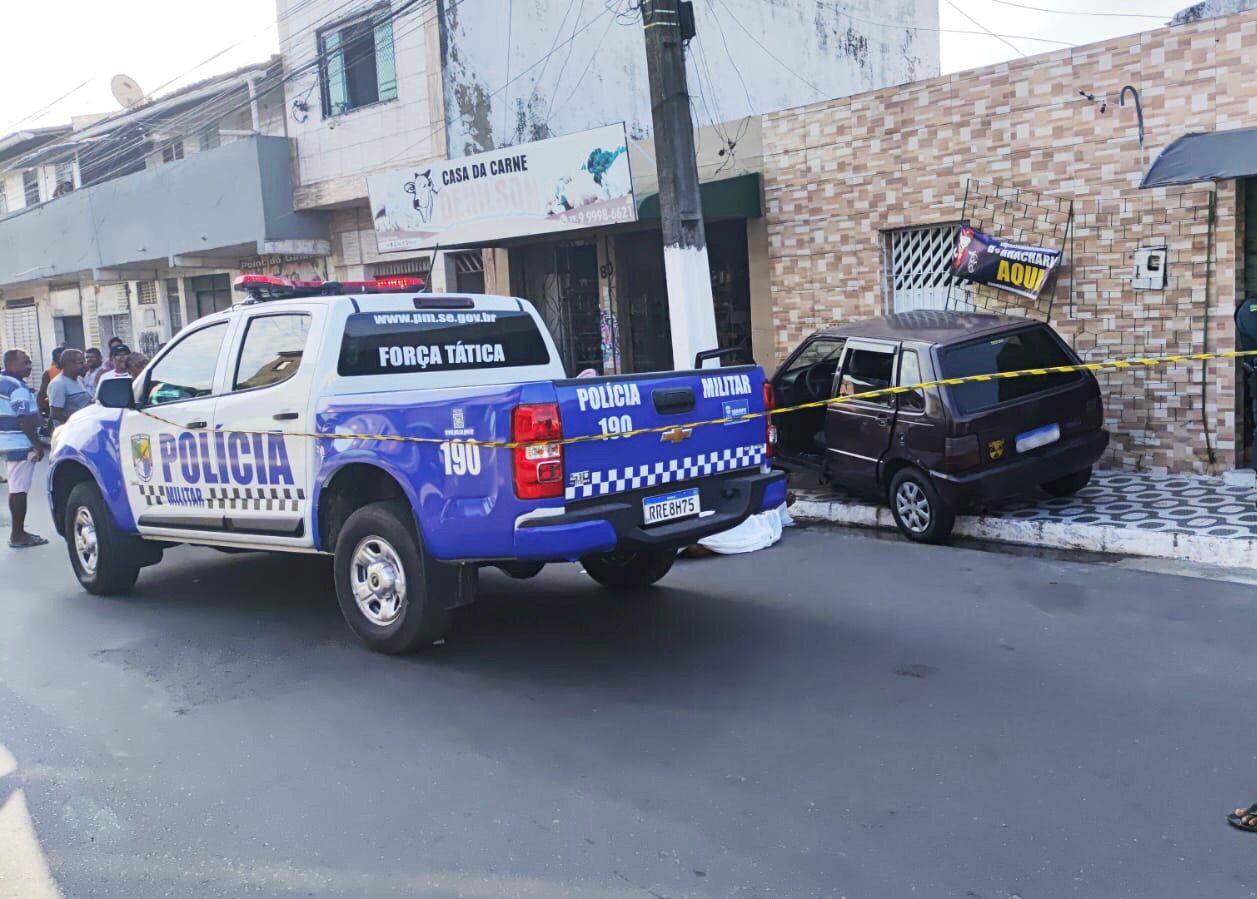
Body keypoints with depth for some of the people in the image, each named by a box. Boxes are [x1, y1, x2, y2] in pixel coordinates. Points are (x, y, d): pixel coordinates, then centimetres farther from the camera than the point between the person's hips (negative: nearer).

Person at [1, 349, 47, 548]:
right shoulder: (18, 387, -18)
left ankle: (17, 532, 21)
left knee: (16, 489, 15)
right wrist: (38, 445, -18)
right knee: (19, 490, -6)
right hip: (20, 444, -10)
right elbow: (25, 420, -22)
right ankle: (18, 535, -2)